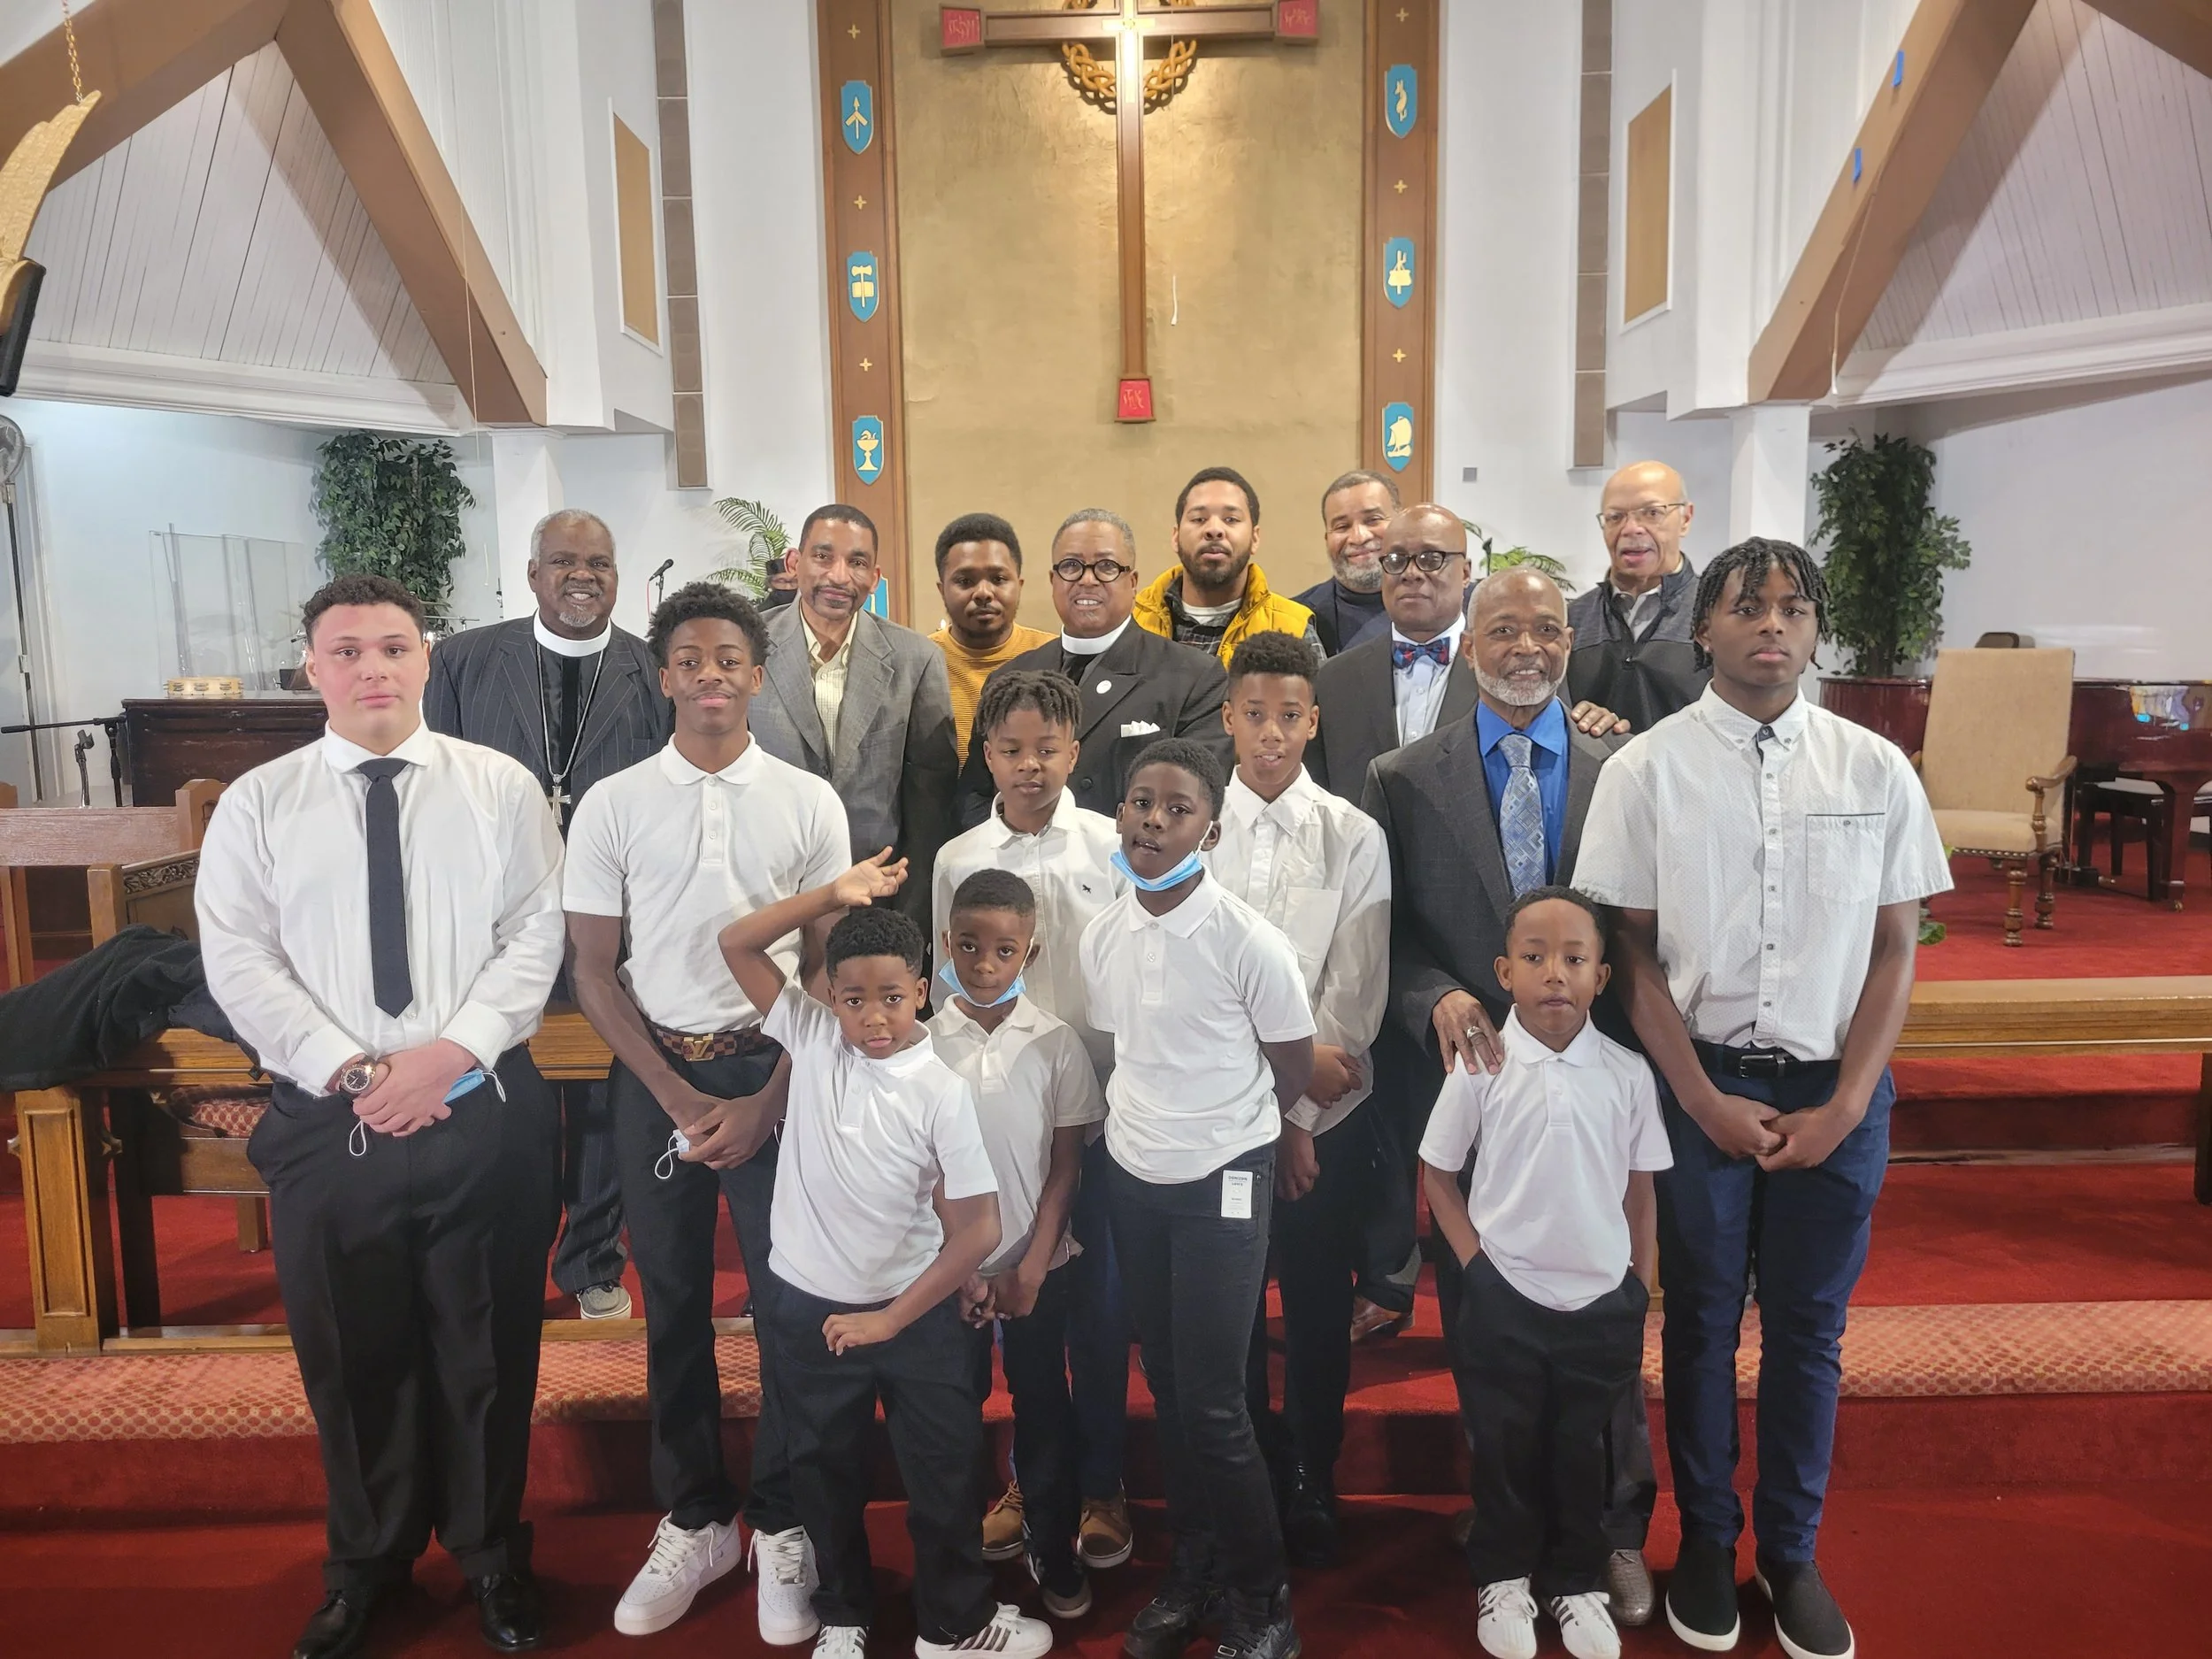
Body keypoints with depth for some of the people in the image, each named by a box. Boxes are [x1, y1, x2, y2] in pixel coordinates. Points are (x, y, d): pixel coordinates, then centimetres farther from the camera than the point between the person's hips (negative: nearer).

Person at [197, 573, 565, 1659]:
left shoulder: (501, 787, 1)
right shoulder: (257, 804, 3)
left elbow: (536, 936, -4)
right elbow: (238, 961, -3)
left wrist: (452, 1051, -16)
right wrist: (350, 1071, -13)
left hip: (483, 1111, -1)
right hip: (325, 1121, 1)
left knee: (488, 1350, 11)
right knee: (351, 1356, 14)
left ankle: (492, 1557, 33)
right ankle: (366, 1563, 38)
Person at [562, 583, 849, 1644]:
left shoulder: (808, 802, -1)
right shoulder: (613, 805, 0)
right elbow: (594, 971, 1)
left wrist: (764, 1103, -7)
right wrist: (675, 1095, -6)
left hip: (775, 1070, -1)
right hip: (656, 1077, 1)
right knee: (674, 1308, 12)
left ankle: (781, 1524, 22)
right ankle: (693, 1521, 29)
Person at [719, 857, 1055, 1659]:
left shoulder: (941, 1090, -18)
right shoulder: (811, 1036, -10)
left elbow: (979, 1229, -16)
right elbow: (736, 944, -12)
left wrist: (893, 1318, -14)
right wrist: (834, 895, -23)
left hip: (914, 1313, -2)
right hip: (806, 1306, 2)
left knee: (945, 1470, 14)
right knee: (826, 1470, 20)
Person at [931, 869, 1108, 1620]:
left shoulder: (1057, 1043, -7)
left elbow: (1066, 1163, -3)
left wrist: (1032, 1265, -7)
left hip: (1039, 1263, 0)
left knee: (1044, 1409, 11)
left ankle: (1053, 1550, 29)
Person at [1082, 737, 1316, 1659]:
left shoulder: (1248, 940, -17)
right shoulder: (1100, 937, -1)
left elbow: (1294, 1068, -5)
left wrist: (1226, 1130, 6)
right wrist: (1140, 1126, 9)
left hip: (1222, 1184, -5)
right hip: (1132, 1178, 5)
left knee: (1212, 1402, -1)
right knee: (1166, 1389, 16)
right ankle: (1192, 1572, 34)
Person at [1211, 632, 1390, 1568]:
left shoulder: (1355, 837, 0)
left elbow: (1356, 992, -5)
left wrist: (1302, 1119, -10)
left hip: (1328, 1113, 0)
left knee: (1320, 1308, 11)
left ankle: (1312, 1491, 30)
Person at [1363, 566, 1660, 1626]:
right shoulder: (1405, 779, 1)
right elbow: (1387, 933, 0)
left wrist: (1624, 1049, -12)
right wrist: (1439, 999, -18)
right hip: (1468, 1073, 1)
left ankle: (1616, 1533, 31)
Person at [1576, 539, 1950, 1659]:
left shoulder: (1875, 770, 0)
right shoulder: (1648, 770, -5)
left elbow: (1895, 951, 2)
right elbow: (1635, 955, -4)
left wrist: (1844, 1105, -6)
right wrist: (1708, 1103, -9)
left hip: (1837, 1088, 2)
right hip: (1700, 1080, -1)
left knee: (1809, 1327, 13)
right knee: (1702, 1321, 13)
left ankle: (1792, 1552, 33)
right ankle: (1706, 1540, 32)